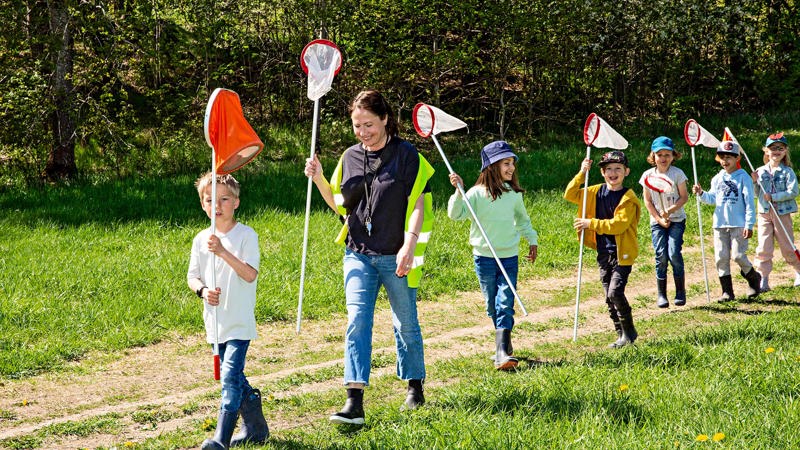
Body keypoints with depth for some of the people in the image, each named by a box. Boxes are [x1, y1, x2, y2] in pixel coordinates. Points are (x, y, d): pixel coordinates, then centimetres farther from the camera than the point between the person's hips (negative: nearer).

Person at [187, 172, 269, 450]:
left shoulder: (246, 235, -8)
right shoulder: (201, 239, 7)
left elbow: (250, 274, -19)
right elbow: (192, 276, 11)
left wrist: (223, 252, -28)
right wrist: (203, 290, -11)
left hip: (239, 322, -6)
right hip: (215, 321, 6)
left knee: (230, 375, -16)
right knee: (233, 378, 14)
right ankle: (256, 428, 29)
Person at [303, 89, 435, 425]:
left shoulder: (406, 156, -5)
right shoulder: (349, 158, 8)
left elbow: (418, 205, -8)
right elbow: (340, 206, 17)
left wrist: (409, 245, -19)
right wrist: (319, 179, 2)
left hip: (396, 257, -3)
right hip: (358, 255, 3)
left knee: (406, 325, 11)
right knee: (357, 322, -11)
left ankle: (415, 387, 31)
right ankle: (354, 403, -18)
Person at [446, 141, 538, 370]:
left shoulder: (514, 194, 4)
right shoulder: (478, 193, -9)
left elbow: (522, 219, 22)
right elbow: (456, 214, -17)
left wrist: (532, 240, 27)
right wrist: (458, 192, -29)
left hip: (509, 257, 2)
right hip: (484, 257, -2)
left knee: (505, 306, -8)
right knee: (492, 306, 8)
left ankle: (502, 353, -15)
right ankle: (504, 341, 28)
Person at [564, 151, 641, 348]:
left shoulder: (628, 198, -12)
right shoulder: (596, 192, 8)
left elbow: (619, 224, -22)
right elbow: (570, 195, 12)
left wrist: (591, 223, -21)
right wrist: (581, 174, -1)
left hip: (622, 254, -7)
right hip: (603, 253, 7)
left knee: (615, 292, -17)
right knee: (609, 297, 9)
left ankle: (629, 331, 0)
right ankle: (622, 335, 19)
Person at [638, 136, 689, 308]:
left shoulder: (677, 173, -5)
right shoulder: (648, 175, -1)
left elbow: (684, 197, -3)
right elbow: (647, 201, 2)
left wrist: (670, 210, -18)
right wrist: (659, 219, -6)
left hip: (676, 220, -1)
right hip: (657, 221, 1)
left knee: (674, 253, -13)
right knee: (661, 255, -5)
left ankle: (680, 291, 0)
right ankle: (661, 295, 2)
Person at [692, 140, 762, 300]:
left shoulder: (743, 177, -5)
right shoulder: (717, 179, 12)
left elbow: (749, 202, -8)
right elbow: (712, 198, 15)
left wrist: (749, 224, -13)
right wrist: (701, 194, -6)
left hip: (739, 224, -5)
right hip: (720, 224, 5)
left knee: (738, 255, -8)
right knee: (721, 257, 3)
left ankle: (754, 279, 19)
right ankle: (727, 291, 9)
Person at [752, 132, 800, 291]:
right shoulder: (760, 171, 7)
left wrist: (773, 197, -18)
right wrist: (755, 182, -5)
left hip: (782, 213, -3)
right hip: (764, 213, 3)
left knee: (787, 247, 6)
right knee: (763, 248, -2)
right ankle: (763, 280, 1)